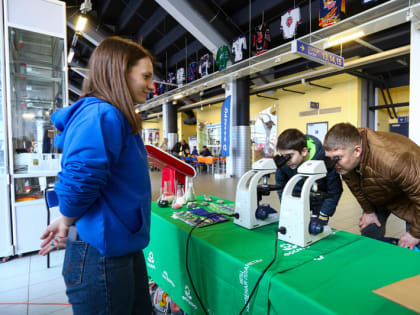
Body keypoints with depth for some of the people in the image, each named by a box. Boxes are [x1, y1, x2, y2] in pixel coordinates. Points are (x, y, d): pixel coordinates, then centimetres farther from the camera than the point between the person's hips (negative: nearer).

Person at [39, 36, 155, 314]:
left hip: (125, 247, 9)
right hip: (102, 256, -9)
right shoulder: (102, 116, -21)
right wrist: (69, 222, -12)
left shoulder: (118, 119, 10)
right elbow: (80, 179, -32)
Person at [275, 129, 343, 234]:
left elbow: (334, 191, -21)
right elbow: (281, 188, -9)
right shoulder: (282, 162, -25)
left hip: (320, 198, -2)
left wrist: (322, 217, -22)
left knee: (317, 229, -5)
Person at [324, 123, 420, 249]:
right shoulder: (345, 159, -26)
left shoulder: (393, 161, -46)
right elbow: (355, 186, -5)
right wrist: (368, 210, 4)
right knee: (369, 236, 5)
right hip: (379, 194, 5)